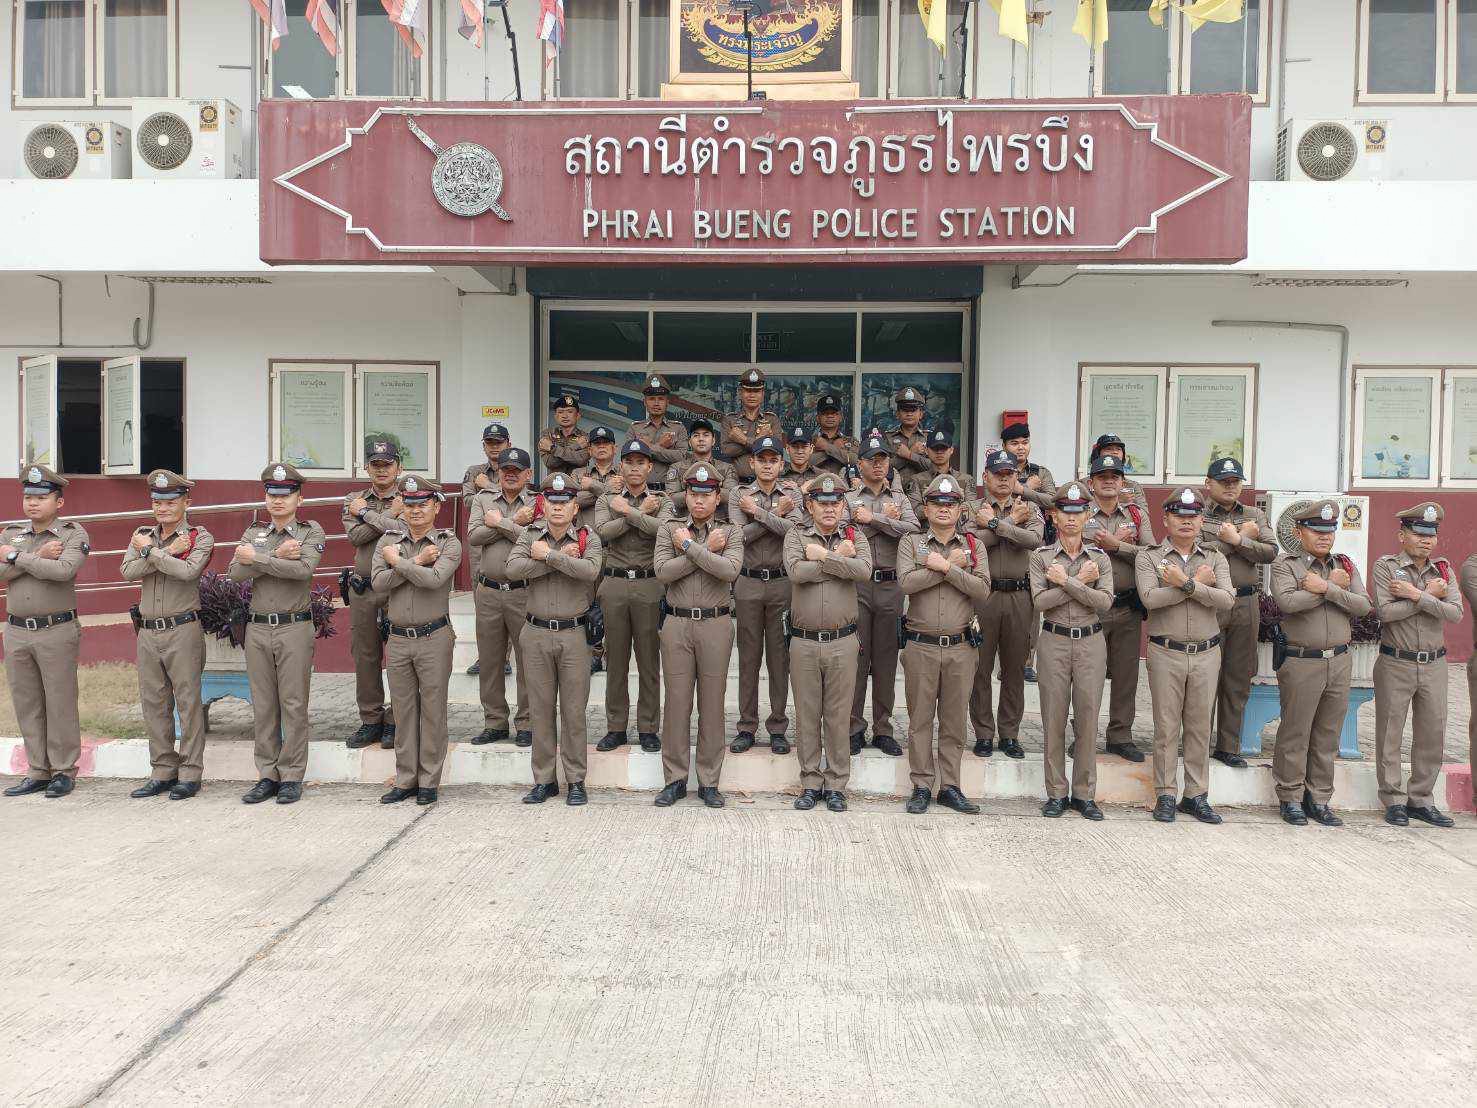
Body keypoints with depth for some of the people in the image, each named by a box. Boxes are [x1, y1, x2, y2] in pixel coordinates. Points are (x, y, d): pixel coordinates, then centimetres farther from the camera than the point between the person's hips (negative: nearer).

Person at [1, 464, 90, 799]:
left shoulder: (73, 534, -1)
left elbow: (64, 570, -20)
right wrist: (39, 557, -13)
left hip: (57, 631, -5)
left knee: (60, 703, 0)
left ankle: (63, 771, 9)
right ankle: (38, 772, 18)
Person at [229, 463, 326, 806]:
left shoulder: (311, 532, 2)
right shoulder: (253, 533, 13)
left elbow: (304, 569, -18)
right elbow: (235, 572, -4)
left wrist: (256, 557, -11)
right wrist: (277, 556, -14)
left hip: (294, 627, -4)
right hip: (257, 628, 4)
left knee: (293, 705, -1)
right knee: (263, 705, 7)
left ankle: (292, 777, 6)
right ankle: (268, 775, 15)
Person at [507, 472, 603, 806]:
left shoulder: (588, 538, -1)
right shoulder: (530, 535, 4)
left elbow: (591, 570, -23)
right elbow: (513, 569, -15)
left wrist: (547, 555, -17)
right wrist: (561, 558, -16)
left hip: (573, 633, -2)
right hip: (536, 633, 2)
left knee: (573, 710, 3)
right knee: (541, 708, 9)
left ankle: (576, 781, 14)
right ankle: (544, 780, 19)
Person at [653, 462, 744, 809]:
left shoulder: (731, 532, 6)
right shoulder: (669, 528, 8)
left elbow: (729, 571, -14)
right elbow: (663, 572, -8)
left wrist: (689, 546, -11)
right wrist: (706, 549, -8)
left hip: (715, 624, 0)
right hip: (676, 623, 1)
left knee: (712, 704, 4)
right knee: (676, 702, 3)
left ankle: (709, 781, 14)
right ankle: (675, 779, 14)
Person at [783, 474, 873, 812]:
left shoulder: (855, 537, 6)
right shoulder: (797, 535, 4)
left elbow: (864, 570, -16)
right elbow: (796, 571, -16)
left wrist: (822, 555, -14)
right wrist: (839, 558, -11)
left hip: (842, 642, 0)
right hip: (803, 642, 0)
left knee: (838, 717, 6)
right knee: (807, 717, 7)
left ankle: (836, 785, 18)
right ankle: (811, 783, 19)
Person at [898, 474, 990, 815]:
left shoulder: (974, 547, 10)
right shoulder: (910, 543, 5)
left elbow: (982, 591, -6)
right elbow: (906, 582, -14)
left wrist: (944, 566, -14)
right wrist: (953, 565, -11)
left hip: (961, 648, 2)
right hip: (921, 646, -1)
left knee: (955, 720, 8)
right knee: (920, 719, 4)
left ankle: (949, 786, 18)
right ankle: (921, 787, 13)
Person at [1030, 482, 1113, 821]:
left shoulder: (1099, 557, 6)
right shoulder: (1041, 556, 2)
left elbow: (1104, 602, -9)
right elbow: (1040, 601, -11)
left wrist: (1066, 581, -15)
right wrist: (1081, 581, -11)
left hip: (1091, 643, 1)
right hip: (1054, 641, -1)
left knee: (1088, 718, 2)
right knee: (1054, 719, 2)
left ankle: (1085, 794, 13)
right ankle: (1056, 793, 11)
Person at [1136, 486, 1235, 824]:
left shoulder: (1215, 559, 8)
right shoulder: (1149, 557, 0)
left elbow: (1226, 600, -9)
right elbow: (1150, 598, -18)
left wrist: (1186, 583, -18)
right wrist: (1198, 583, -12)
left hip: (1206, 653, 3)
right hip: (1166, 653, -2)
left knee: (1200, 727, 8)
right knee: (1167, 727, 2)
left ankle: (1197, 796, 18)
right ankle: (1165, 796, 11)